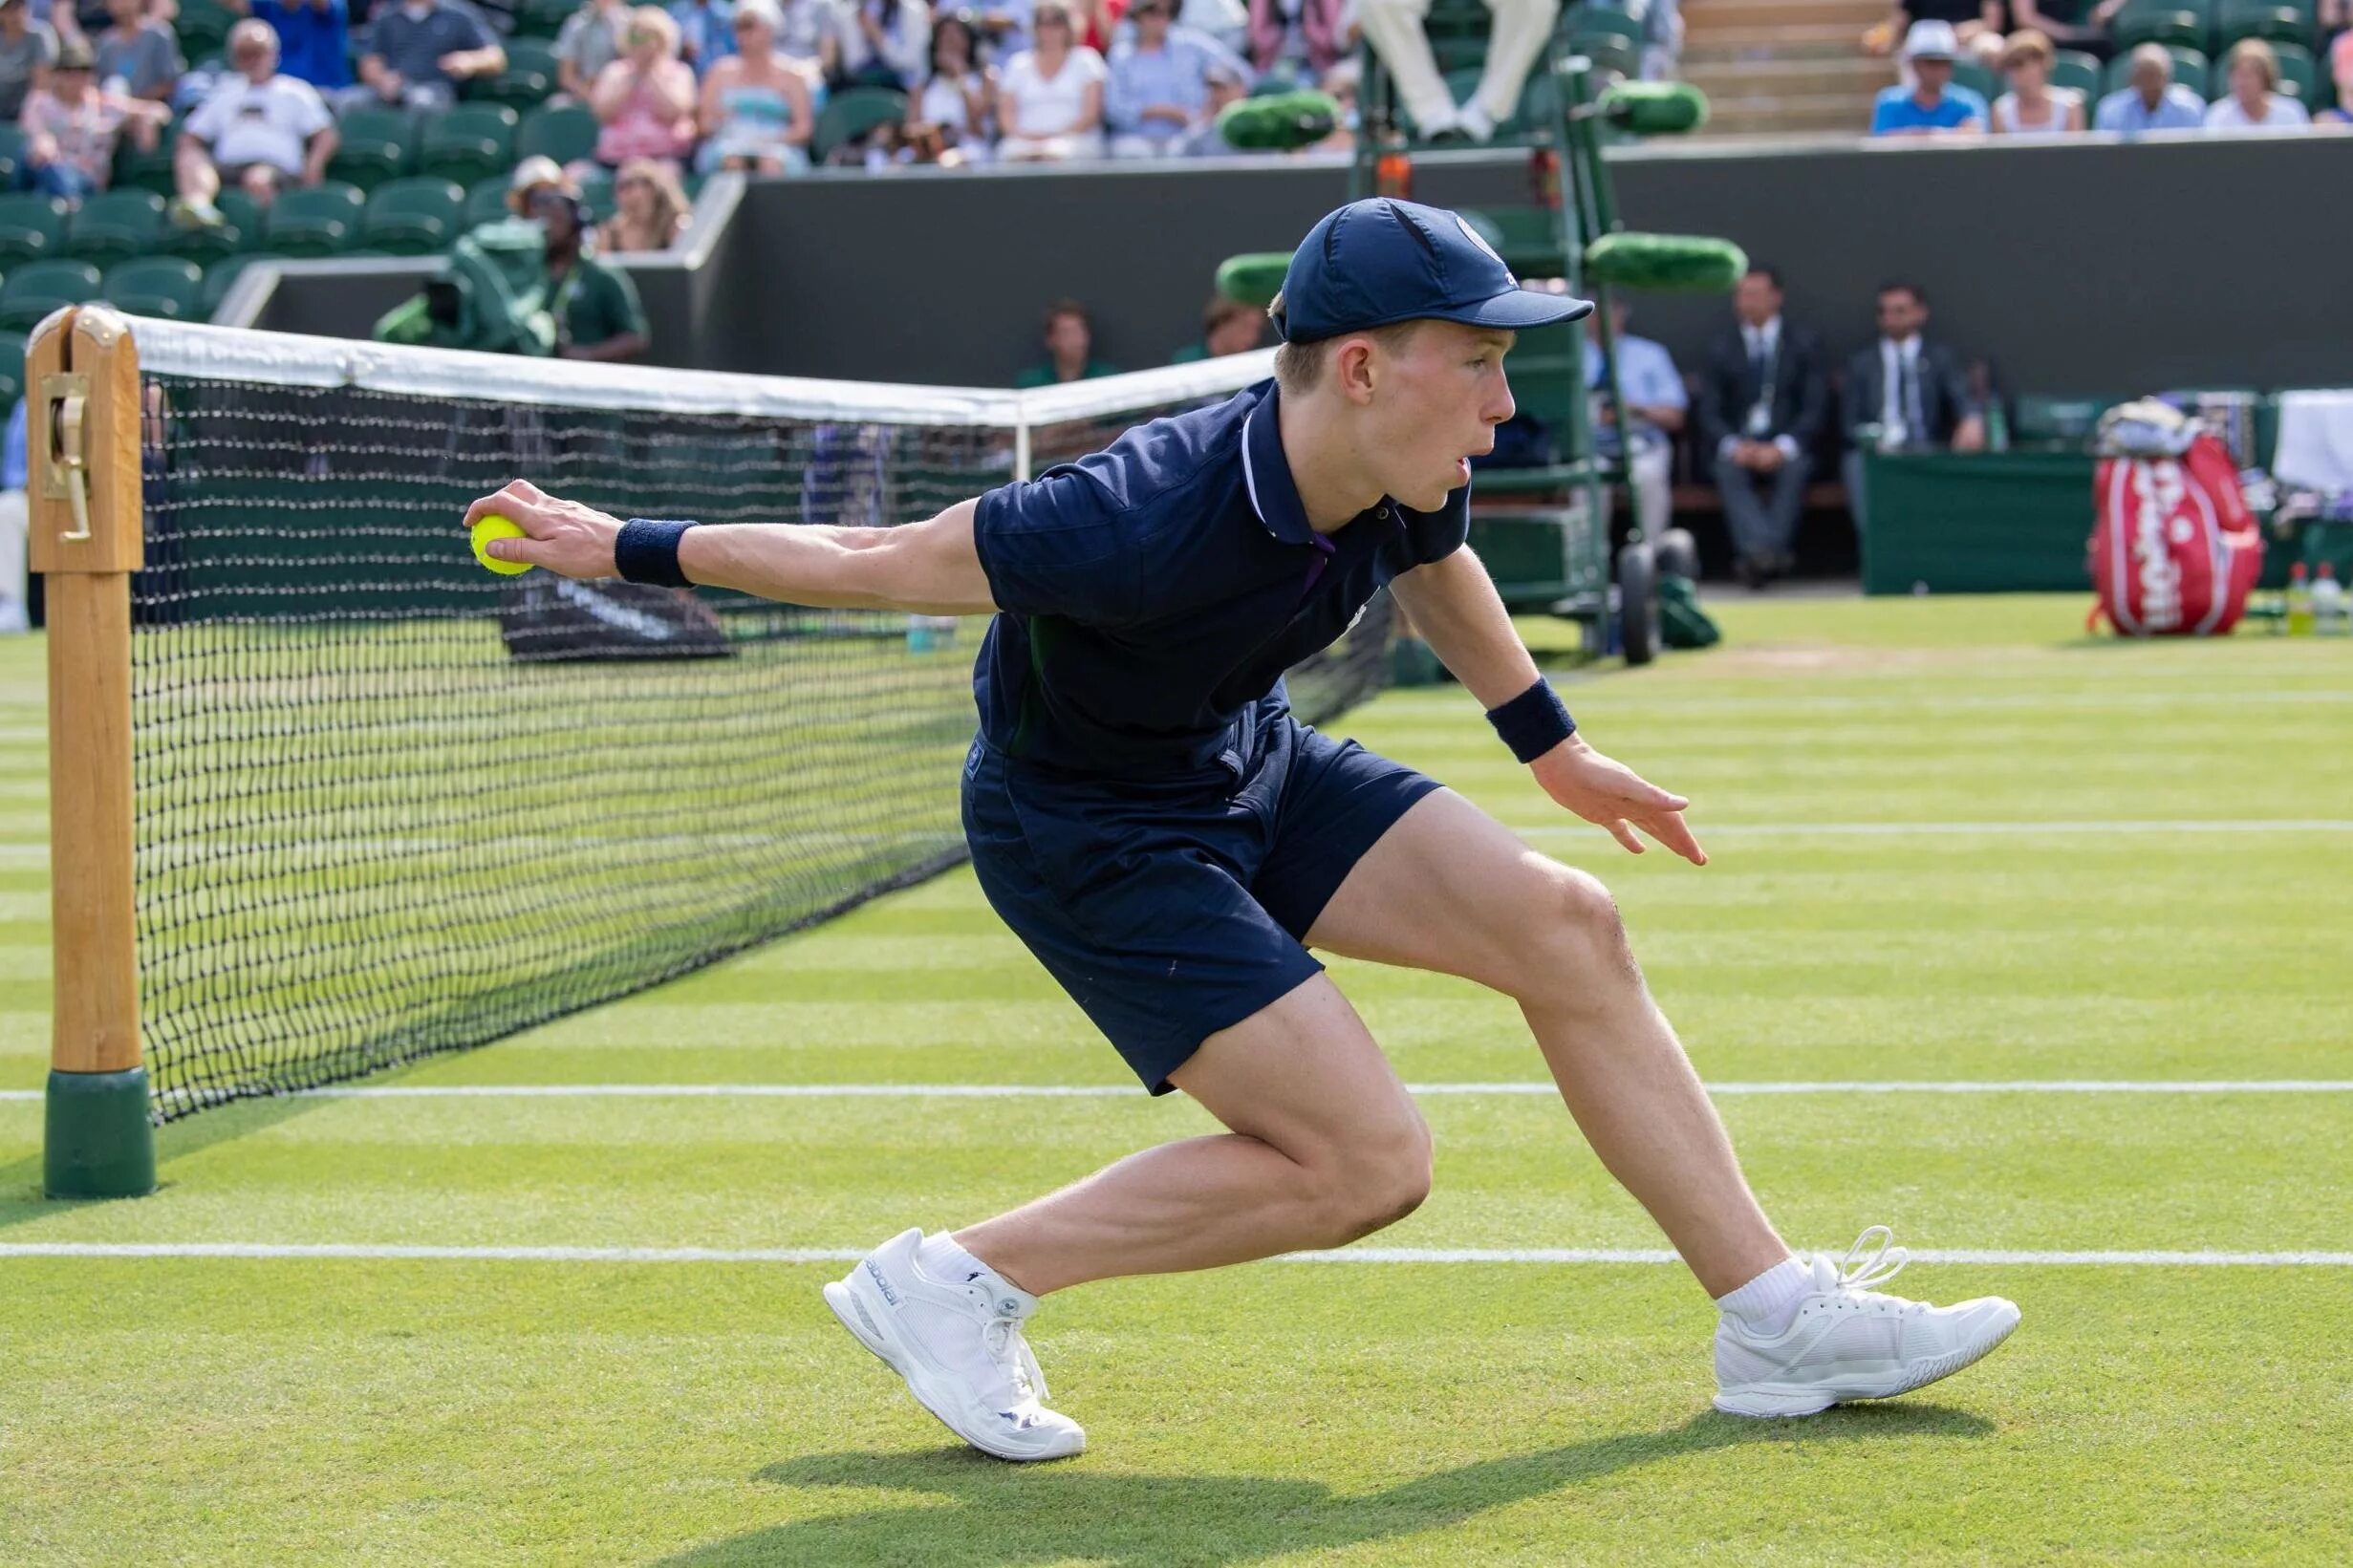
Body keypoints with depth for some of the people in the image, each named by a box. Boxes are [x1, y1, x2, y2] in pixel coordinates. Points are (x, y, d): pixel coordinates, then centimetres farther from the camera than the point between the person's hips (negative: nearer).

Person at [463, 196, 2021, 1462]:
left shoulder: (1407, 481, -13)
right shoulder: (1148, 523, -37)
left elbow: (1439, 573, 14)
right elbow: (879, 562, -25)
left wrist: (1553, 746, 28)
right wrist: (630, 548, -15)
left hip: (1250, 767, 8)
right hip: (1083, 833, -8)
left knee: (1566, 925, -3)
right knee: (1366, 1157, -16)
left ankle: (1778, 1318, 6)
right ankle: (956, 1282, -4)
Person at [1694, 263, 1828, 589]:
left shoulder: (1802, 344, 10)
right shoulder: (1721, 349, 14)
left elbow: (1815, 407, 1)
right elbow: (1708, 411, 6)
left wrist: (1783, 447, -16)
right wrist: (1734, 445, -15)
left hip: (1787, 448, -1)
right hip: (1735, 446, 1)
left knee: (1794, 469, -35)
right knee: (1729, 472, -34)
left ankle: (1761, 553, -43)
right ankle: (1759, 548, -53)